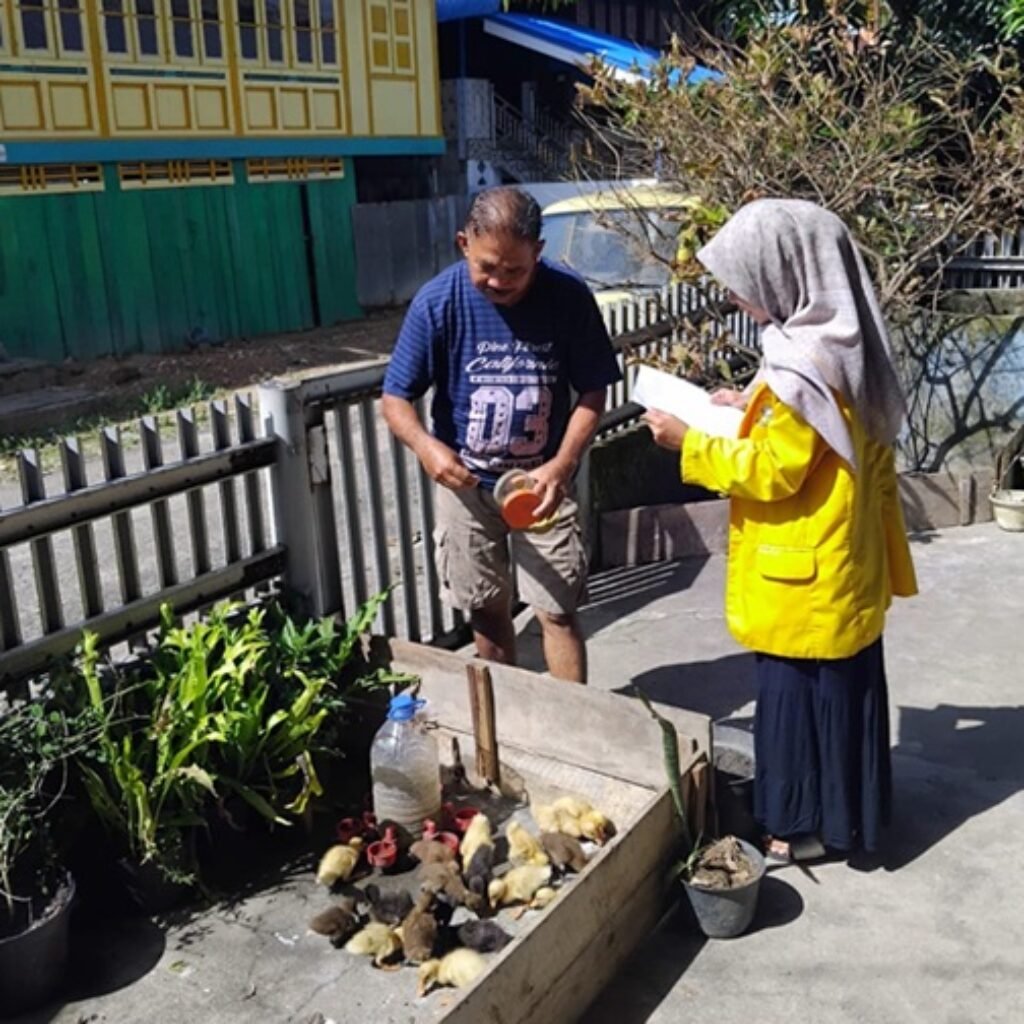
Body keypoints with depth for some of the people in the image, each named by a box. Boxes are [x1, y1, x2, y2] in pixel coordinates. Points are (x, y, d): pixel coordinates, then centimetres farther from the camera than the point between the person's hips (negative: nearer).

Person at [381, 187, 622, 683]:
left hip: (542, 480, -1)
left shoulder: (569, 296, -15)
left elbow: (592, 392, -8)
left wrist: (562, 466, -23)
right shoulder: (437, 302, -16)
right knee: (487, 609, 14)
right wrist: (427, 446, -32)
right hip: (466, 483, 1)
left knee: (557, 611, -1)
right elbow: (395, 399, -11)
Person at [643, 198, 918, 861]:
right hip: (840, 564, 10)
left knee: (797, 692, 6)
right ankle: (845, 808, 37)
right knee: (840, 687, 21)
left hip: (805, 573, -10)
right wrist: (757, 410, 10)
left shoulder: (804, 365, -25)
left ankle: (809, 825, 22)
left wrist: (690, 443, -14)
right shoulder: (840, 343, 5)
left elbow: (773, 472, -22)